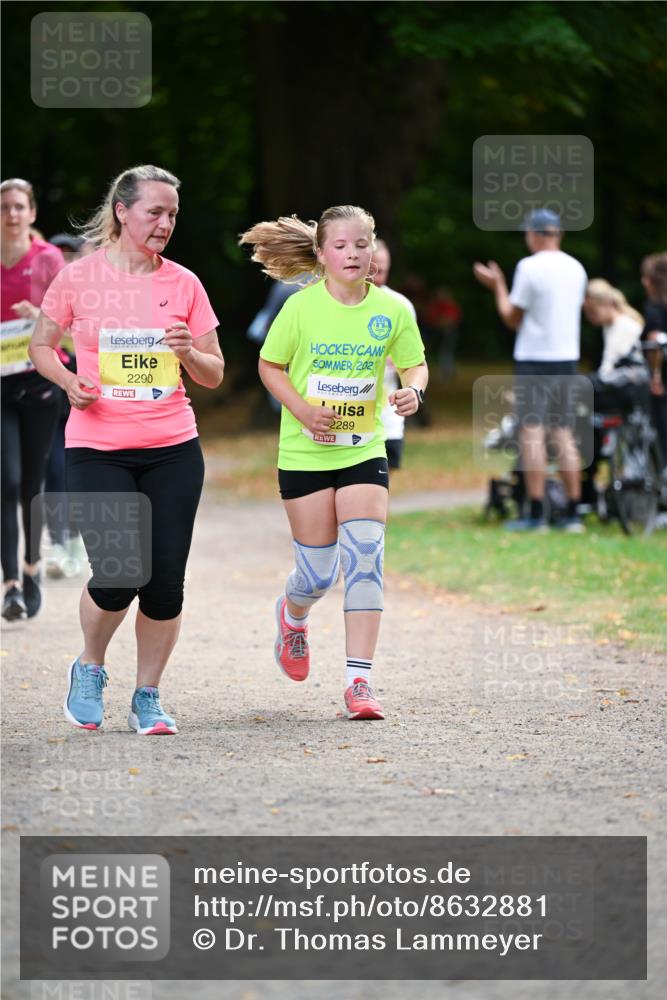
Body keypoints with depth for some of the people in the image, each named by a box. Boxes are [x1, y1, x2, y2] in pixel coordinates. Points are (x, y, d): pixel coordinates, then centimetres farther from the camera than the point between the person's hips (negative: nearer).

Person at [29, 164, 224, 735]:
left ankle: (148, 697, 17)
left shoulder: (183, 284, 5)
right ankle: (90, 669, 15)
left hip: (173, 451, 2)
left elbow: (214, 376, 11)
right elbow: (41, 346, 12)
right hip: (97, 448, -2)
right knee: (118, 575, -14)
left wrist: (188, 352, -10)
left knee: (166, 582, -2)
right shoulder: (80, 279, -1)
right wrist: (69, 381, -7)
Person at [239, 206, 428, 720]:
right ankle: (293, 615, 40)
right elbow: (270, 366, 0)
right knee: (318, 572, 2)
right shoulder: (301, 307, -9)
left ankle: (359, 679, -11)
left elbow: (415, 364, 8)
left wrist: (412, 390, -15)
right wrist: (302, 409, -15)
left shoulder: (393, 309, -3)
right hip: (305, 453, -1)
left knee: (365, 558, -14)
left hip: (364, 451, 1)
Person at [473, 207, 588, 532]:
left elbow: (512, 318, -7)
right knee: (564, 434, 10)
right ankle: (573, 513, 8)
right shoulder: (576, 268, 7)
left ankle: (536, 514, -10)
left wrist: (497, 286, 8)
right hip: (567, 358, 6)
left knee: (532, 432, -5)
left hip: (534, 359, -6)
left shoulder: (530, 267, -11)